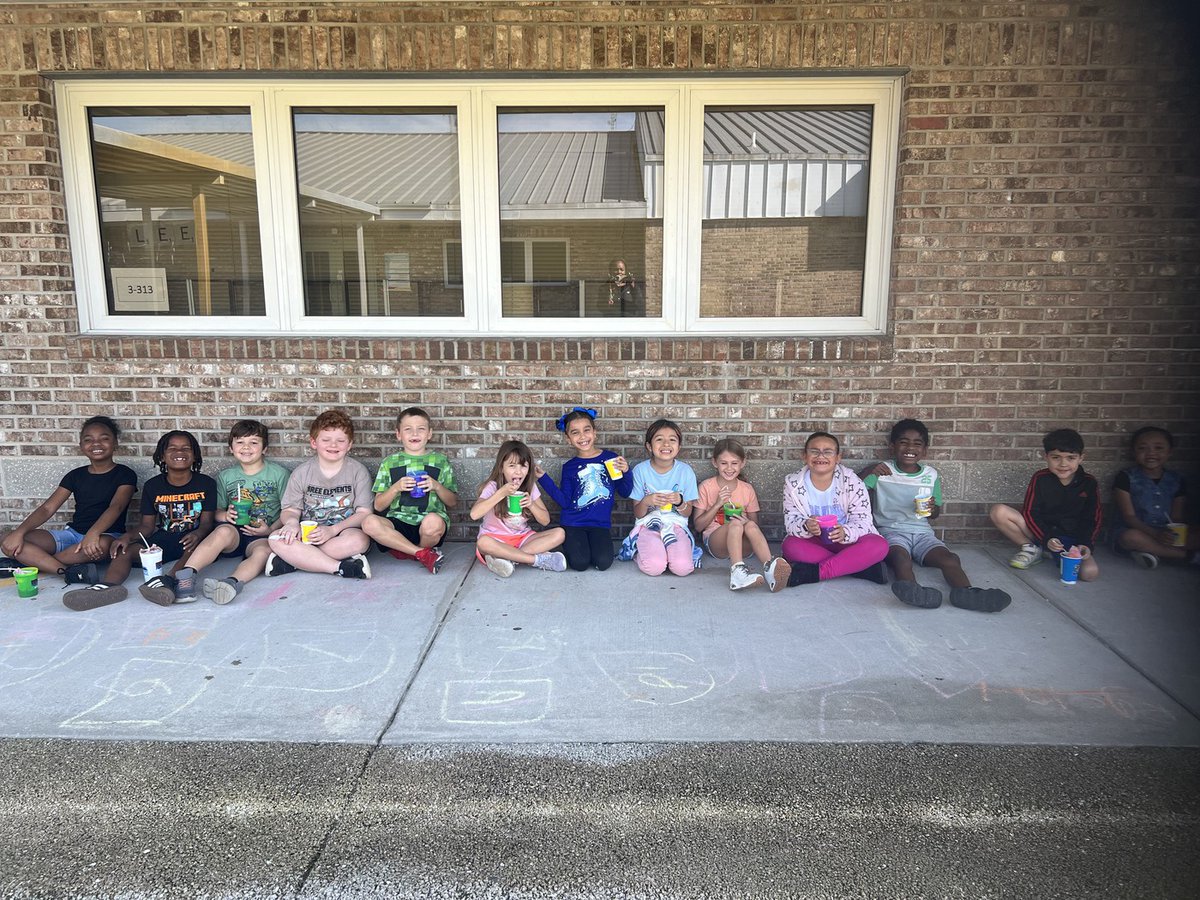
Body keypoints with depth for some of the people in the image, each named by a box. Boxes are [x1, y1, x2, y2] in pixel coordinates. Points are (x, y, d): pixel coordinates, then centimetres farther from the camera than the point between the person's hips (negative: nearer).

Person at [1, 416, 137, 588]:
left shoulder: (125, 475, -2)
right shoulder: (75, 476, 12)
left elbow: (116, 507, -19)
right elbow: (47, 508, 5)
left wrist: (93, 533, -38)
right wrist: (20, 531, -13)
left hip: (106, 534, -5)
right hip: (73, 533, 5)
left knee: (103, 544, -42)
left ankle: (34, 561, -21)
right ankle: (68, 571, -31)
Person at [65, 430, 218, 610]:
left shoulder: (206, 484, 0)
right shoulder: (153, 486, 8)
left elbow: (207, 522, -5)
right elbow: (147, 525, 7)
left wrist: (197, 534, -29)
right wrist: (127, 536, -14)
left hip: (190, 540, -3)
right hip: (163, 539, 4)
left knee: (196, 547, -37)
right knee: (125, 550, -21)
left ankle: (169, 580, -59)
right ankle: (109, 586, -48)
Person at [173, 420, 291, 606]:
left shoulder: (278, 473, 7)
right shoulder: (225, 476, 15)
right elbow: (216, 511, 16)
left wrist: (271, 530, -12)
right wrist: (225, 515, -8)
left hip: (261, 536, -2)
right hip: (234, 530, 2)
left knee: (263, 551, -36)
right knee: (224, 531, -34)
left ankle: (232, 582, -61)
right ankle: (186, 576, -48)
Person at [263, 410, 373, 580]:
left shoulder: (358, 471, 1)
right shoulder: (301, 472, 7)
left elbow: (364, 513, -5)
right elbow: (290, 510, 5)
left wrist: (333, 530, -18)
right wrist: (292, 521, -20)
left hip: (343, 532, -1)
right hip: (308, 533, 2)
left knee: (359, 540, -36)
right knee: (276, 539, -28)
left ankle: (292, 561, -27)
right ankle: (341, 567, -32)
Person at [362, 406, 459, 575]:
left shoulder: (440, 461, 14)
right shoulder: (389, 463, 15)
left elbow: (453, 503, 13)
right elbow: (378, 506, 10)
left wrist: (437, 487, -6)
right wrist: (396, 488, -7)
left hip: (430, 519, -1)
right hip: (398, 522, 2)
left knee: (433, 522, -39)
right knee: (370, 523, -32)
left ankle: (405, 551, -5)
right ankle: (424, 554, -19)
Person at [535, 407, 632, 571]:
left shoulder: (610, 459, 2)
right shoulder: (569, 467, 5)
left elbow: (625, 492, 7)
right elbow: (565, 502, 0)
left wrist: (625, 472, -12)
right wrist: (543, 478, -4)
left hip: (600, 523, 0)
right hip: (573, 523, 0)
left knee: (603, 562, -22)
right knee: (579, 563, -19)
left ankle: (592, 544, 11)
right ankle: (571, 543, 14)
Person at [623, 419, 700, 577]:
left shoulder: (685, 471, -3)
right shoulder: (640, 470, -5)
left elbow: (688, 512, 4)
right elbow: (638, 513, -1)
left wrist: (680, 503, -20)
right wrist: (646, 502, -24)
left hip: (676, 523, 1)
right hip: (648, 523, -1)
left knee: (683, 568, -27)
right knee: (654, 568, -29)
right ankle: (642, 552, 4)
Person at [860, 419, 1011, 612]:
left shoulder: (931, 475, 14)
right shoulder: (882, 471, 5)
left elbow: (936, 514, 21)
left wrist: (933, 509, -4)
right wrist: (869, 471, -20)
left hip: (922, 532, 4)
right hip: (891, 530, -4)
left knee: (950, 558, -27)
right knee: (900, 556, -38)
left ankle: (964, 592, -53)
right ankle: (910, 590, -66)